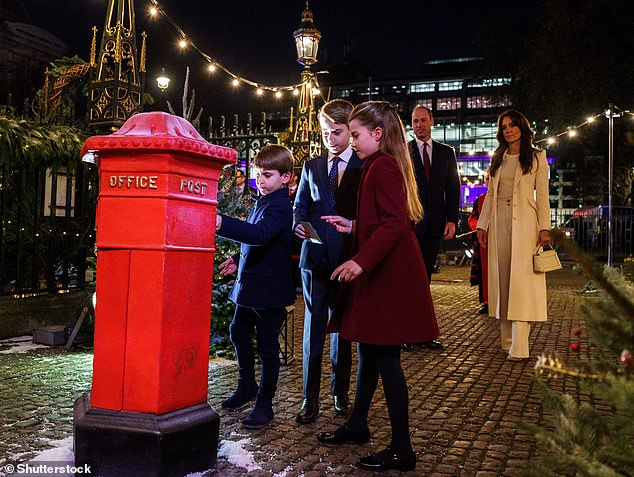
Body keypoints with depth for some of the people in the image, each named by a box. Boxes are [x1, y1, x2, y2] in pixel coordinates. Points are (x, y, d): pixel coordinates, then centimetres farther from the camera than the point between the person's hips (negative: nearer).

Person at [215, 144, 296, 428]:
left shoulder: (279, 207, -17)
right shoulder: (263, 203, 13)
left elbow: (260, 234, -37)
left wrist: (223, 224, -48)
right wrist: (238, 259, 15)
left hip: (270, 290, -10)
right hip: (250, 285, 10)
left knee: (267, 346, 1)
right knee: (239, 332, 20)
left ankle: (264, 403, 14)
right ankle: (247, 386, 39)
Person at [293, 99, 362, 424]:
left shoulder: (365, 167, 2)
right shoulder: (311, 167, 13)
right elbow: (300, 205, 15)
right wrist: (299, 224, -5)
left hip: (348, 259, -2)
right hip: (315, 256, 2)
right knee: (313, 326, 2)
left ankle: (340, 393, 23)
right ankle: (310, 399, 9)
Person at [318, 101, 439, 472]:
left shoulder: (382, 167, -14)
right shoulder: (382, 166, 17)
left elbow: (395, 222, -26)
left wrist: (362, 260, -32)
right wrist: (355, 228, 20)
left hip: (389, 275, -11)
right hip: (380, 272, 11)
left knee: (385, 358, -5)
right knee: (369, 351, 18)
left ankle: (402, 450, 4)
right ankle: (358, 424, 33)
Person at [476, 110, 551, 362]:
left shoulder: (537, 157, 4)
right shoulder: (497, 159, 16)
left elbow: (542, 195, -1)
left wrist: (544, 228, -10)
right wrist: (483, 225, 8)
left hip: (524, 222, -4)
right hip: (499, 221, 5)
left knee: (520, 279, -11)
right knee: (502, 279, 3)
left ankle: (519, 347, -13)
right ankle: (507, 339, 11)